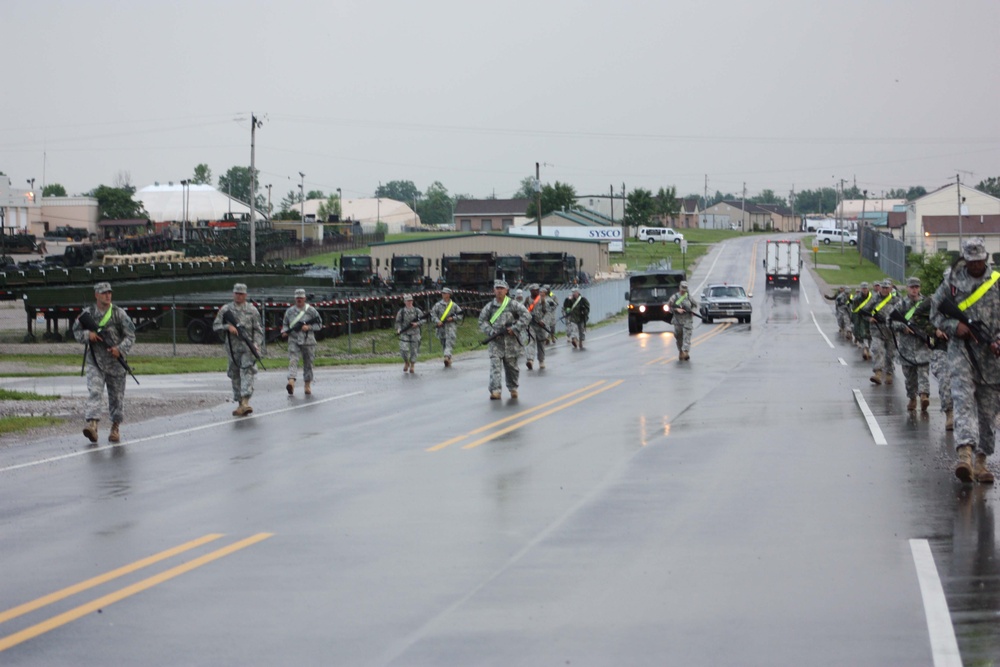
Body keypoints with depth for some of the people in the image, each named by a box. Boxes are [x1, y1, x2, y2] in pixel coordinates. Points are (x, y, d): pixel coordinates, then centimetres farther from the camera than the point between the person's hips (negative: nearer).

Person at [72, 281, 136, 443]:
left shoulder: (119, 314, -2)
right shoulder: (87, 313, 2)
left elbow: (130, 335, -2)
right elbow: (76, 332, 10)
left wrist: (120, 349, -18)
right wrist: (87, 334, -13)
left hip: (115, 361, 0)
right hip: (95, 362, 0)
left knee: (116, 396, 9)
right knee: (94, 392, -17)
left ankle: (115, 427, 24)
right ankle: (92, 424, -28)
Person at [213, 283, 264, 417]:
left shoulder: (252, 310, 6)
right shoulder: (225, 310, 9)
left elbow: (258, 329, 4)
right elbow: (215, 326, 6)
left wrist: (256, 343, -11)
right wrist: (228, 327, -12)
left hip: (248, 347, -2)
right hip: (232, 347, 2)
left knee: (247, 372, -15)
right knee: (235, 376, 6)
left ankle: (245, 401, -25)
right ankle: (240, 403, 15)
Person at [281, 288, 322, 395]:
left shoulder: (311, 310, 2)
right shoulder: (290, 311, 8)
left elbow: (319, 324, 5)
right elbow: (285, 324, 17)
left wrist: (309, 327, -12)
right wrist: (284, 331, -4)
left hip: (308, 341, 0)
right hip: (294, 340, 0)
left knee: (308, 363, 7)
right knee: (293, 361, -17)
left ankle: (308, 385, 18)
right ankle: (291, 382, -31)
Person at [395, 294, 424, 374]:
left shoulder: (417, 311, 4)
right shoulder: (401, 312, 4)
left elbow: (423, 319, 6)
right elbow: (398, 322, 6)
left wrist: (417, 324, -12)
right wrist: (398, 329, -11)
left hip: (415, 333, 1)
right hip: (404, 333, 0)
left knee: (414, 350, 2)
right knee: (404, 349, -11)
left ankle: (412, 366, 15)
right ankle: (406, 363, 16)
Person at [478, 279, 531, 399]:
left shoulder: (513, 305, 0)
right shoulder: (489, 306, 6)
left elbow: (526, 316, -4)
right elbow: (482, 321, 10)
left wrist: (515, 328, -12)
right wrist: (491, 332, -6)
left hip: (511, 340, -1)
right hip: (496, 341, 1)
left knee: (511, 366, 10)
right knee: (495, 365, -11)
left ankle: (513, 388, 29)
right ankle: (495, 391, -17)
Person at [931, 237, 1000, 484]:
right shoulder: (951, 281, 5)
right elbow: (936, 313, 9)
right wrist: (955, 326, -9)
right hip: (961, 348, -2)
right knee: (963, 399, -18)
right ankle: (965, 453, -32)